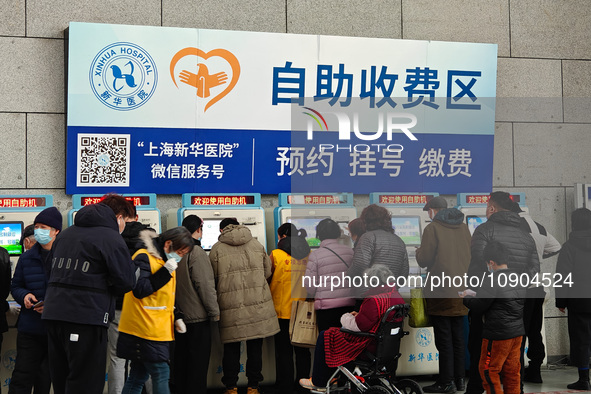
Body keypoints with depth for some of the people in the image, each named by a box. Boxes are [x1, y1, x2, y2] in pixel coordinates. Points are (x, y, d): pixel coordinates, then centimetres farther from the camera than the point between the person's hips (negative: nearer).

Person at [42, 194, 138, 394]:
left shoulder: (66, 234, 18)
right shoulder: (111, 238, -6)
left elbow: (50, 269, 22)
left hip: (53, 314, 8)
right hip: (87, 318, -8)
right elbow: (126, 280, -10)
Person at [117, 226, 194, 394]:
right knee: (161, 375, -8)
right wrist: (166, 271, -22)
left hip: (158, 330, 9)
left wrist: (175, 318, 15)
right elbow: (140, 290, -20)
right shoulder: (144, 257, -12)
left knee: (139, 376, 10)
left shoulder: (165, 261, 19)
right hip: (146, 329, -9)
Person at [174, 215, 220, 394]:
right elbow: (205, 285, -17)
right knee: (198, 360, -2)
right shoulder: (196, 252, -15)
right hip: (197, 316, -8)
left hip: (180, 316, 8)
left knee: (181, 358, 15)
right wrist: (215, 312, -11)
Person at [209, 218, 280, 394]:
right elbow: (267, 272, 14)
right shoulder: (257, 244, 9)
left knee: (231, 347, 7)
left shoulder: (217, 249, 0)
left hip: (230, 308, -2)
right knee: (255, 346, 10)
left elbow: (213, 280, 2)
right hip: (258, 304, 2)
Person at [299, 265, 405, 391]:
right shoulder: (397, 295, 1)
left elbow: (358, 326, -24)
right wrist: (359, 315, 10)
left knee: (324, 336, 6)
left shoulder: (374, 301, -28)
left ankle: (319, 383, 17)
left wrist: (346, 317, -4)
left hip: (369, 346, -10)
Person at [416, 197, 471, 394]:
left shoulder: (432, 228, -10)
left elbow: (424, 260, -12)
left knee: (444, 338, -2)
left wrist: (419, 251, 9)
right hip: (461, 290, 6)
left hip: (441, 291, -6)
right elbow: (469, 255, 16)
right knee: (458, 336, 12)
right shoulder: (463, 227, 9)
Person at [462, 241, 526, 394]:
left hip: (498, 333, -8)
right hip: (517, 331, 8)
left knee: (488, 370, 4)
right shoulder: (518, 276, 5)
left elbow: (479, 306, -16)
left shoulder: (492, 280, -19)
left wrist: (466, 298, 6)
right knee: (512, 371, 15)